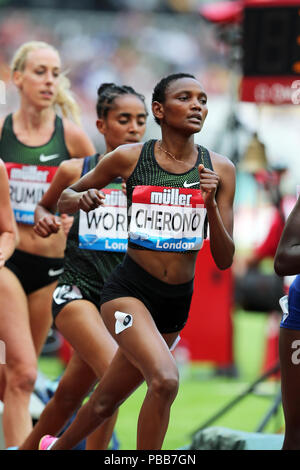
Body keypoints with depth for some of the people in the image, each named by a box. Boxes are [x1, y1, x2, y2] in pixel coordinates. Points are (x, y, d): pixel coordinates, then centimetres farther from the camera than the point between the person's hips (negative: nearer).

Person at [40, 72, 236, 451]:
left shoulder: (220, 170, 1)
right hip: (129, 291, -4)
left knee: (107, 401, 17)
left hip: (177, 304, 4)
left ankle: (56, 448, 44)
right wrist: (82, 199, -13)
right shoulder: (128, 159, -4)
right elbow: (64, 199, 11)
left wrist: (211, 204, -14)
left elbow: (224, 259, 1)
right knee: (165, 380, -29)